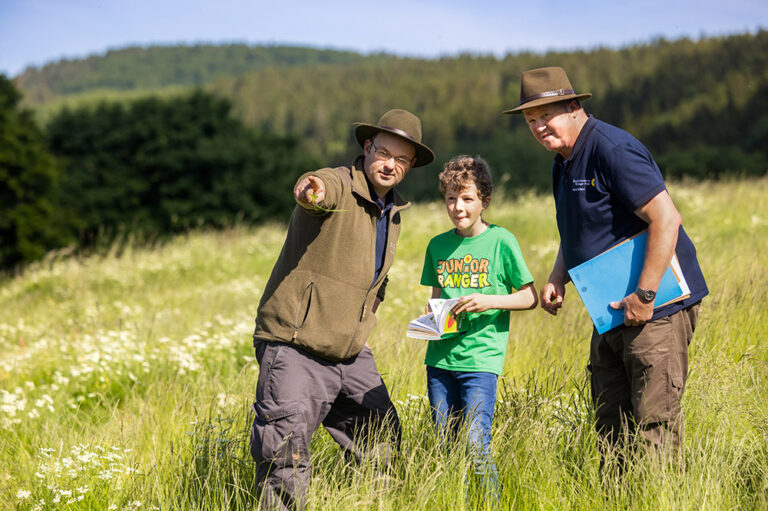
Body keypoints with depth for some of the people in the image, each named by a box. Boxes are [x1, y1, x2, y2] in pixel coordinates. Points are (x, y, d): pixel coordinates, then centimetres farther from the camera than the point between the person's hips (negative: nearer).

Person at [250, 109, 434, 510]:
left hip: (351, 353, 8)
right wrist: (311, 188, -63)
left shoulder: (392, 212, 14)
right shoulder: (338, 186, -12)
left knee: (382, 442, 16)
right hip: (295, 345, -8)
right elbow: (322, 189, -40)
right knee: (286, 453, -17)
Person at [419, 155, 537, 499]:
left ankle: (492, 503, 5)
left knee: (476, 445, -11)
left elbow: (529, 297, 0)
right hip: (440, 356, 5)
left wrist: (490, 301, -15)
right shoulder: (438, 245, 10)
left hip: (480, 358, -4)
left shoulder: (500, 241, -3)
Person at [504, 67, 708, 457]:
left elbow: (666, 219, -25)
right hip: (613, 310, 10)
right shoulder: (564, 162, 13)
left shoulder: (612, 150, -18)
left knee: (652, 422, -8)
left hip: (658, 305, -10)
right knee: (609, 422, 13)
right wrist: (557, 278, 10)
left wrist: (644, 296, -25)